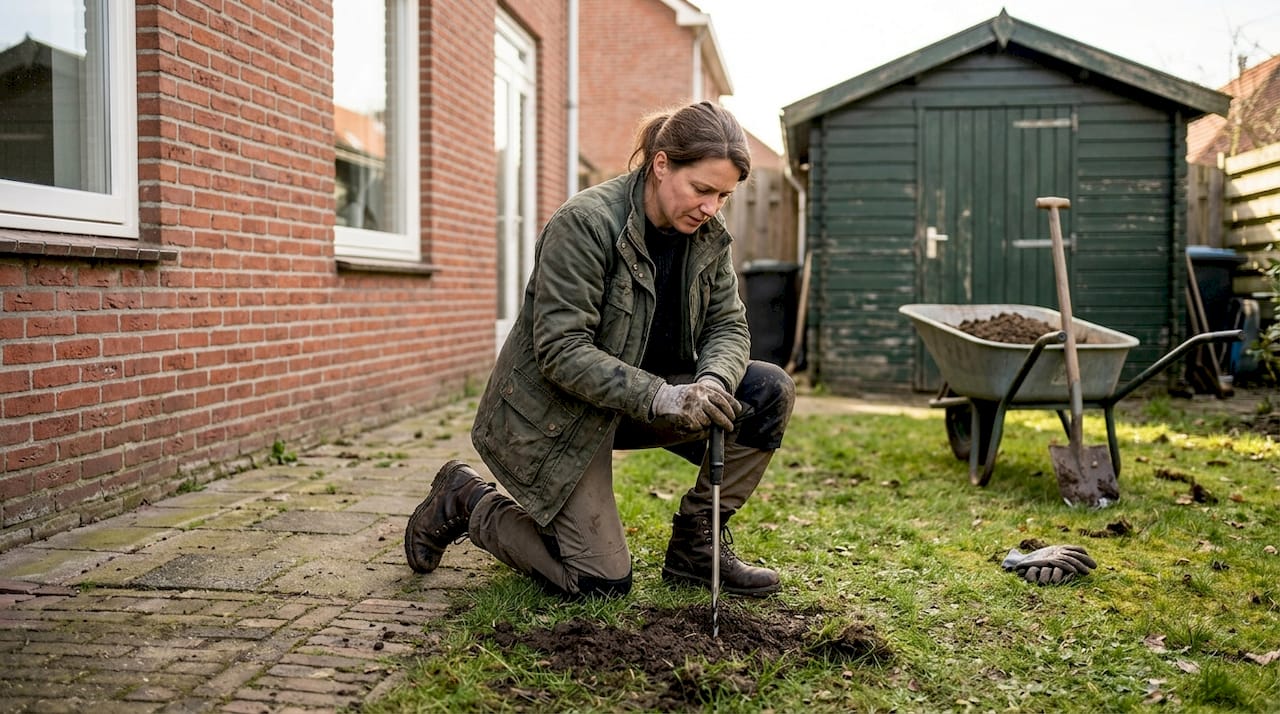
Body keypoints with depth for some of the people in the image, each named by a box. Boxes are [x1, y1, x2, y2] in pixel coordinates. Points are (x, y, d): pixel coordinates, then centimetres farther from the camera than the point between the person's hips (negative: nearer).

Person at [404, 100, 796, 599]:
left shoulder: (708, 234, -3)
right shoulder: (584, 223, -24)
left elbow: (728, 325, -2)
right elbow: (561, 351, -28)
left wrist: (711, 381, -26)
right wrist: (659, 398, -37)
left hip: (644, 397, 7)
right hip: (553, 413, -7)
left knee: (769, 391, -12)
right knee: (601, 584, -9)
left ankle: (695, 544, 2)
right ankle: (467, 502, 13)